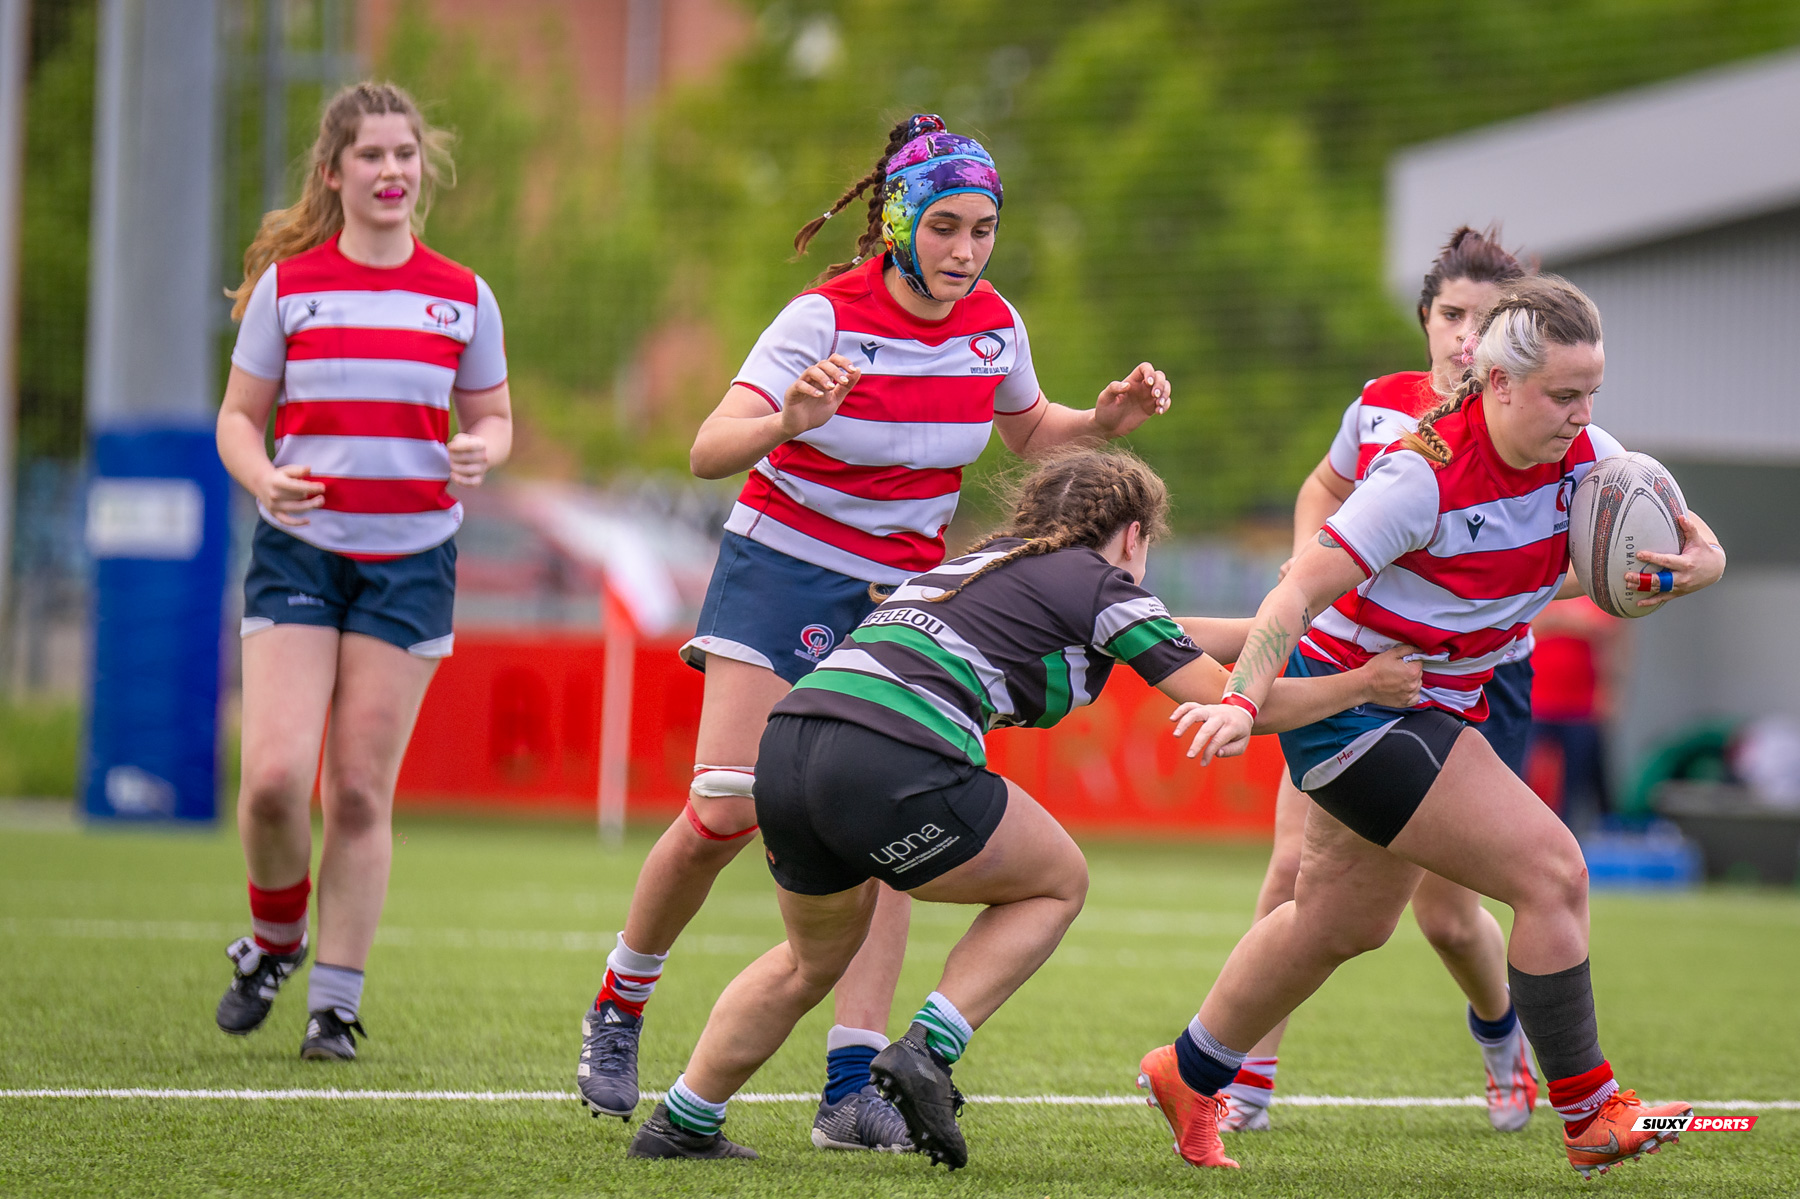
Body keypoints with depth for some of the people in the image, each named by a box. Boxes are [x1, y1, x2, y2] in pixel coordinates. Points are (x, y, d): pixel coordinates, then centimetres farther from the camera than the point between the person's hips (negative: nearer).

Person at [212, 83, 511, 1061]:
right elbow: (239, 415, 6)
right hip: (300, 551, -1)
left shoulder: (463, 298, 5)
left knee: (360, 789, -1)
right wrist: (262, 479, -15)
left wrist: (481, 452, -10)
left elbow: (492, 417, 14)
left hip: (410, 559, 1)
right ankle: (275, 939, 16)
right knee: (274, 775, -13)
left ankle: (336, 1004, 9)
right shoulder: (287, 283, 1)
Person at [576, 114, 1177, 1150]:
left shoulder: (994, 326, -3)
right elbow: (710, 451, -27)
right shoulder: (828, 318, -18)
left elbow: (1030, 432, 19)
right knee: (727, 810, -12)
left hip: (904, 591, 4)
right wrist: (787, 422, -47)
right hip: (784, 569, -4)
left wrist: (1105, 421, -2)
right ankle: (618, 1006, 13)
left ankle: (855, 1085, -12)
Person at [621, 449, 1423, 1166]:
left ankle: (681, 1123, 29)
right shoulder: (1100, 584, 8)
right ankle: (927, 1051, 2)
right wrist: (1360, 684, 20)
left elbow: (1146, 633, 44)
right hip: (892, 768, -7)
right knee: (1056, 884, 18)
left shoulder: (988, 563, 31)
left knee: (815, 958, 31)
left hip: (787, 745, 7)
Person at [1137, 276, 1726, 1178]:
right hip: (1350, 696, -9)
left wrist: (1691, 563, -24)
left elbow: (1694, 544, 0)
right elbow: (1301, 593, -26)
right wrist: (1243, 700, -38)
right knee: (1551, 872, -17)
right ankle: (1589, 1117, -8)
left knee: (1343, 923, 24)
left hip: (1435, 710, 9)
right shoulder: (1426, 473, -26)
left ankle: (1189, 1074, 42)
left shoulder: (1582, 456, -7)